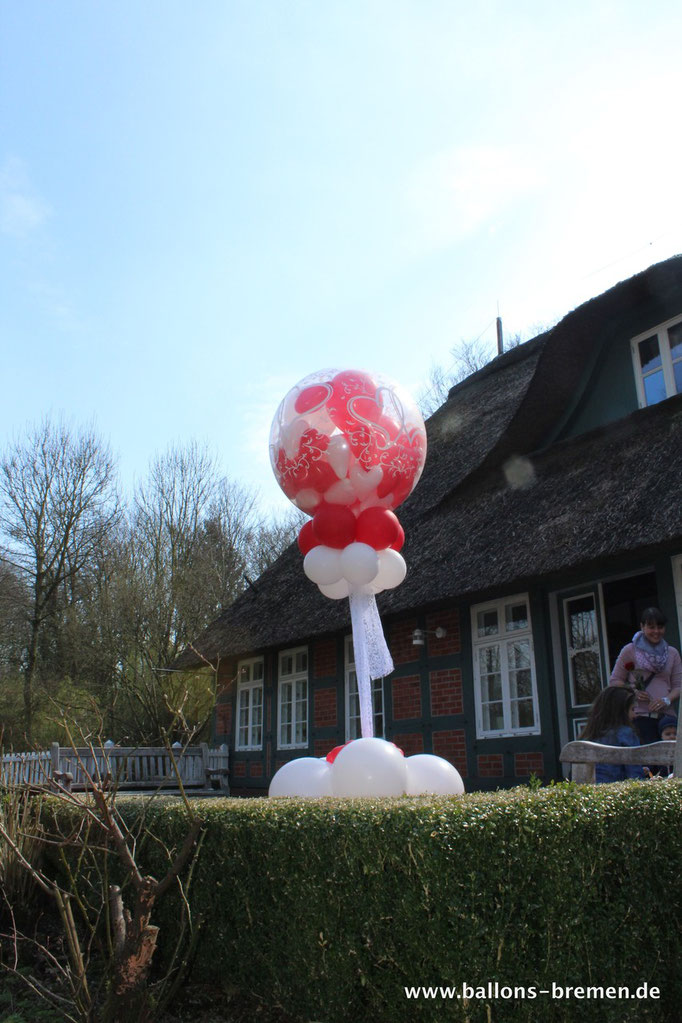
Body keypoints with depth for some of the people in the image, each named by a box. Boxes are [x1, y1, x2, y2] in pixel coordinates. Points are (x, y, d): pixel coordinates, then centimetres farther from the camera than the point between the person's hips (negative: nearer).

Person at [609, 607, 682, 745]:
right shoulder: (630, 651, 7)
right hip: (641, 715, -3)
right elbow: (614, 681, 9)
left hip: (667, 715, 3)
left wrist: (667, 700, -8)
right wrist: (633, 692, -9)